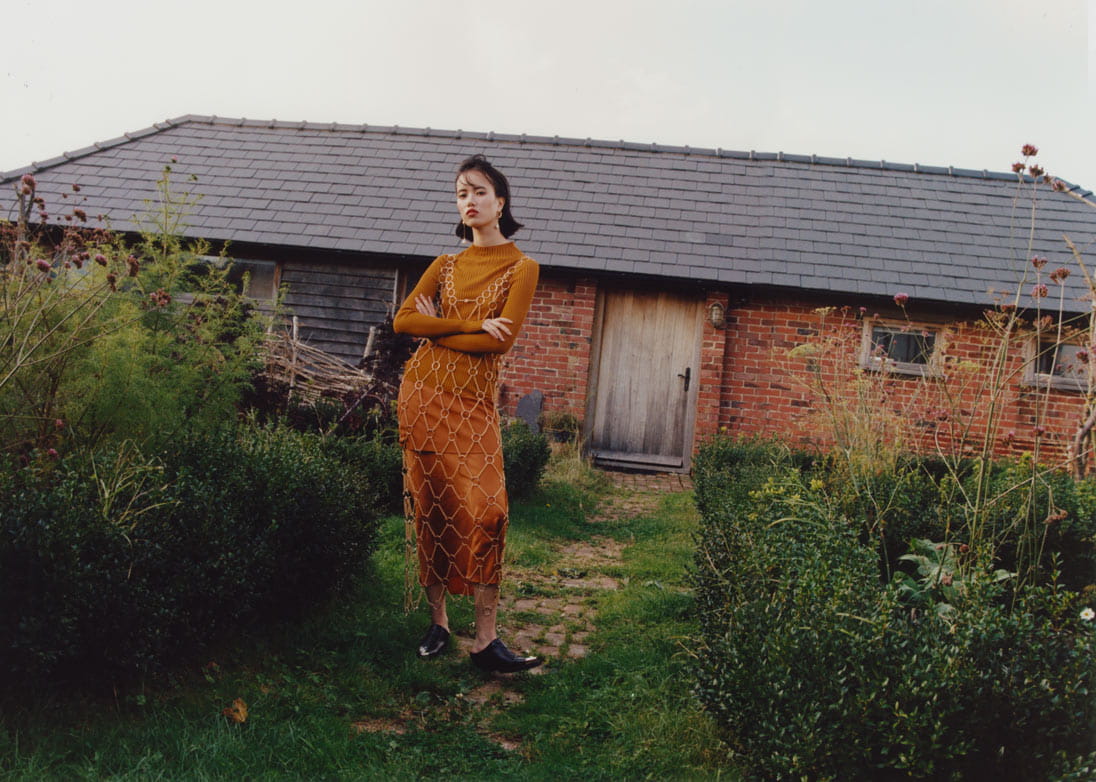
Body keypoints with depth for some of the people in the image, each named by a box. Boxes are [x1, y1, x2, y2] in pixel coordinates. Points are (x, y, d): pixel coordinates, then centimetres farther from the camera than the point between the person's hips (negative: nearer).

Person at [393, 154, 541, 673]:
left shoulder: (520, 268, 3)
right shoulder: (445, 266, 14)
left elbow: (502, 339, -10)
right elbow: (403, 320, 0)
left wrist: (438, 331, -4)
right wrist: (472, 325, -10)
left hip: (475, 402, -3)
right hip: (425, 392, 3)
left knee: (484, 510, -12)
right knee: (432, 509, 3)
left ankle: (486, 640, -5)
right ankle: (437, 621, 16)